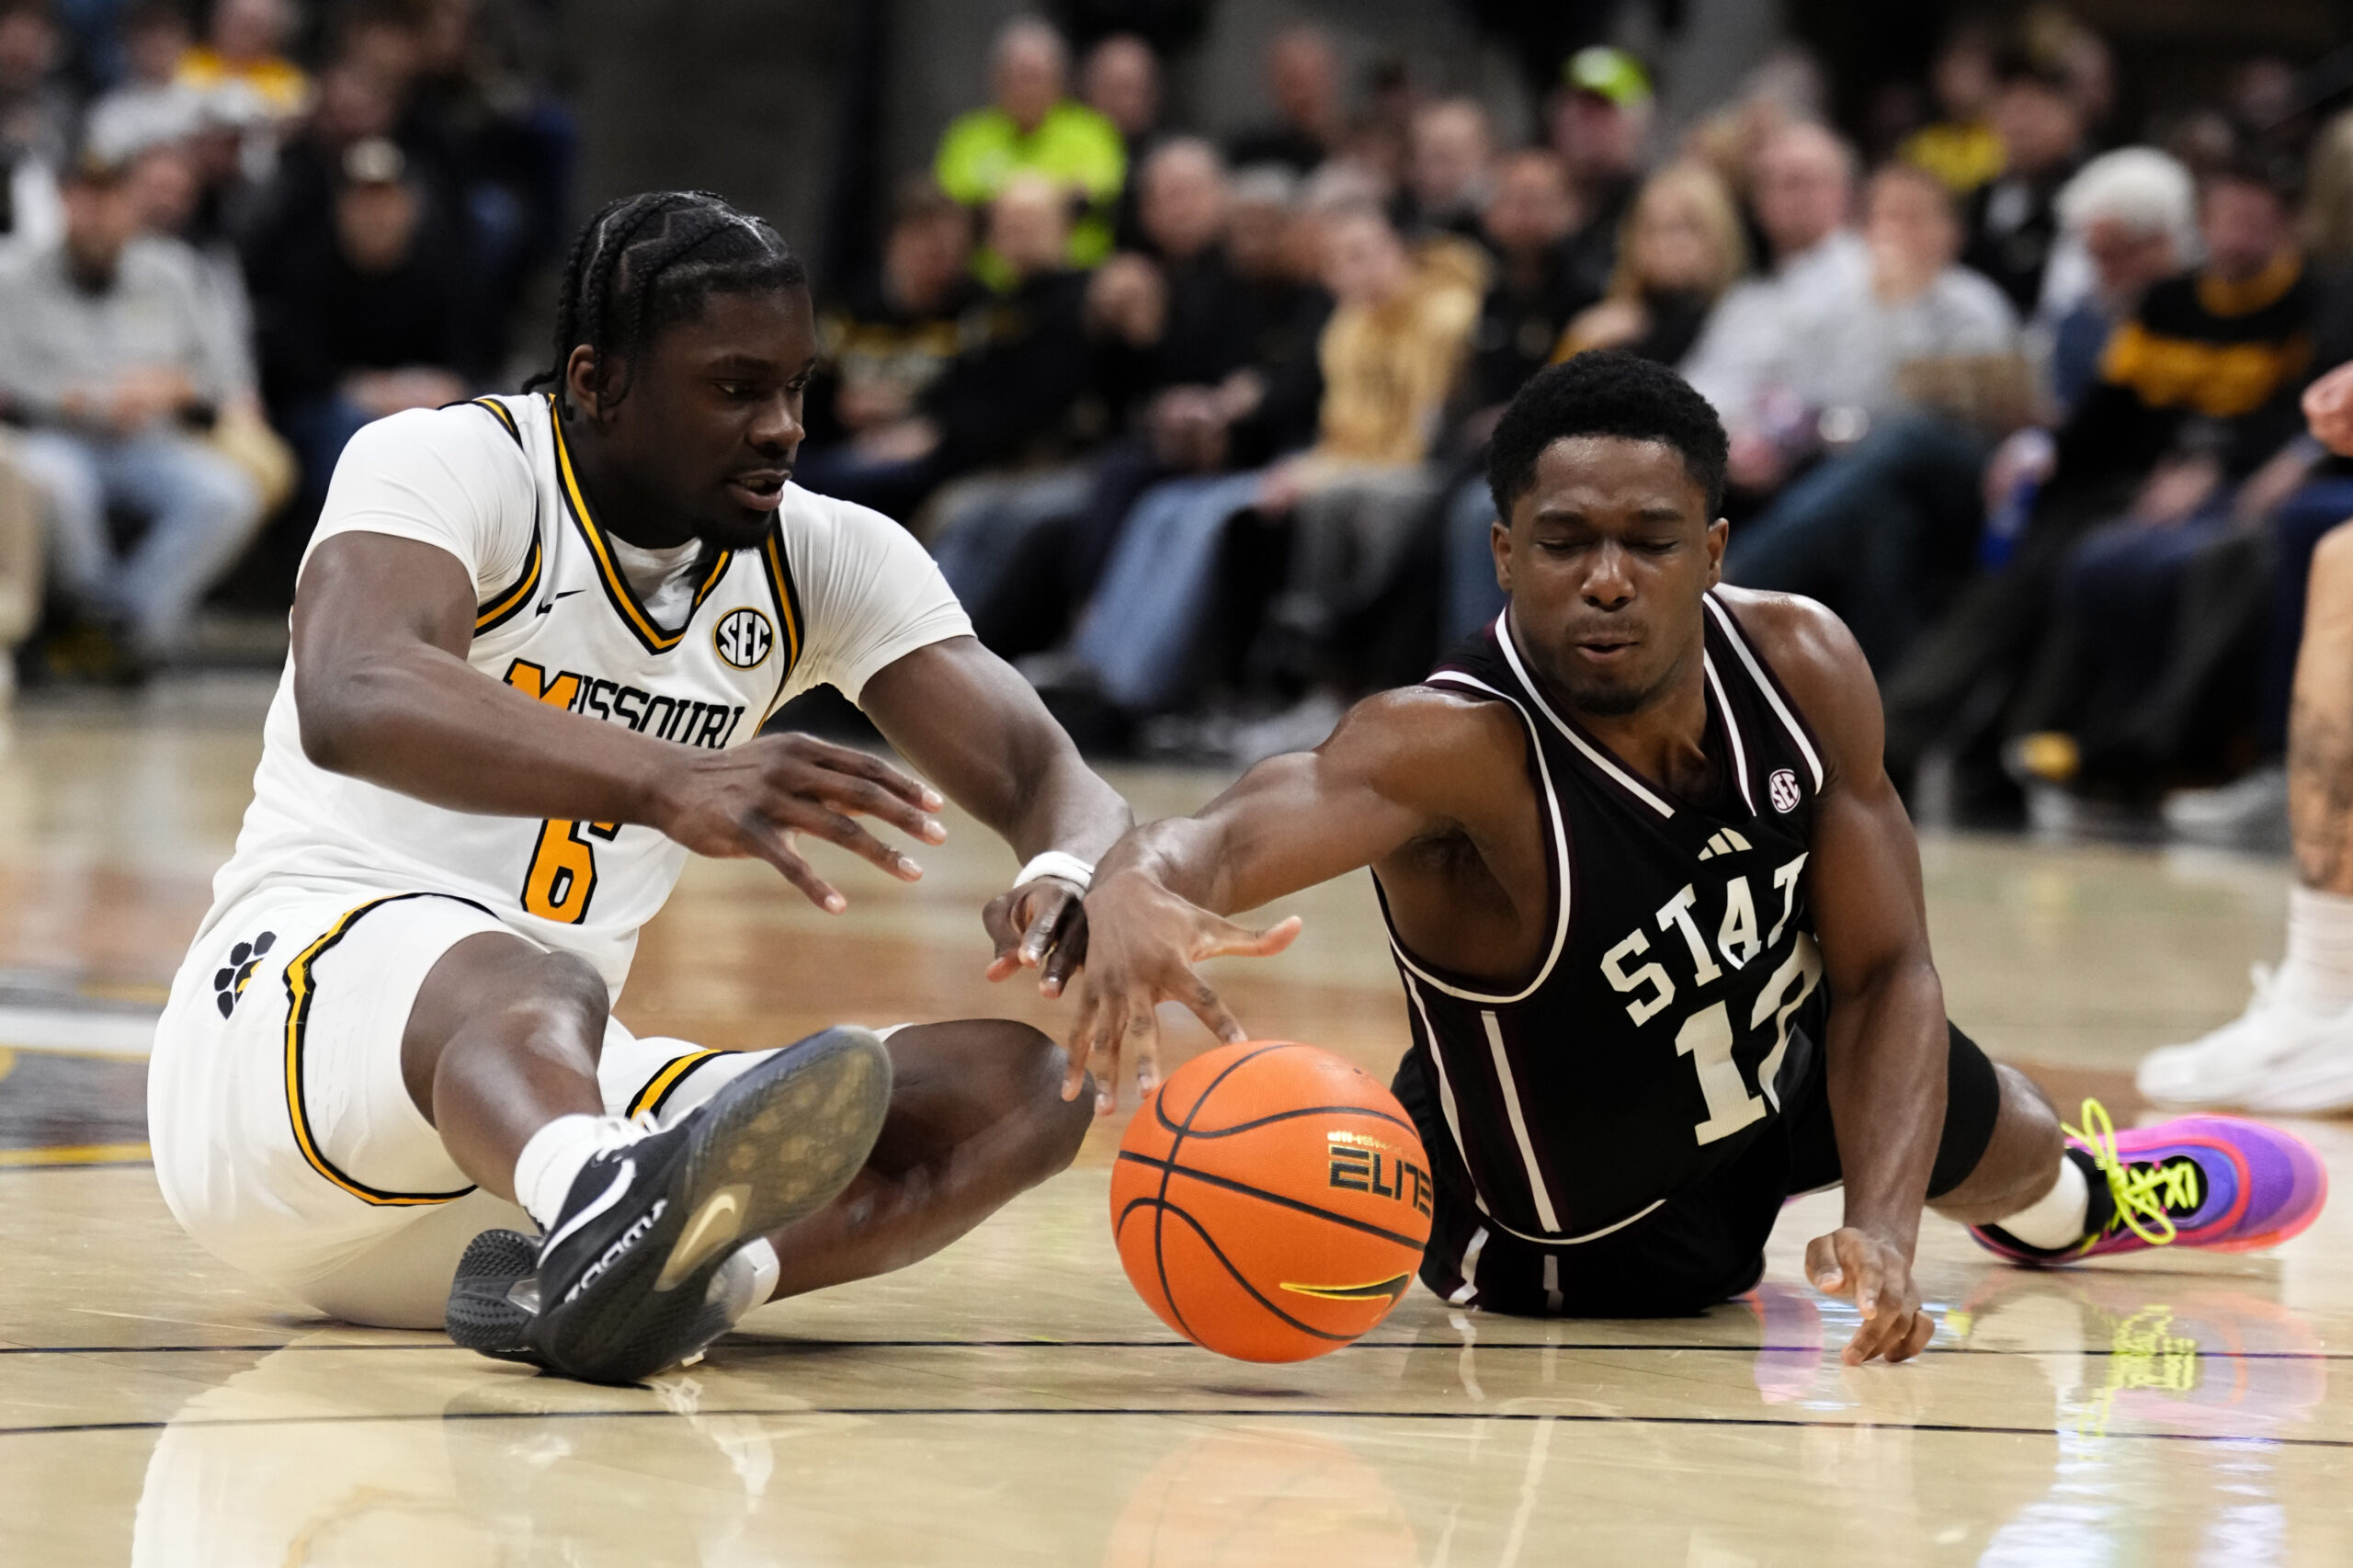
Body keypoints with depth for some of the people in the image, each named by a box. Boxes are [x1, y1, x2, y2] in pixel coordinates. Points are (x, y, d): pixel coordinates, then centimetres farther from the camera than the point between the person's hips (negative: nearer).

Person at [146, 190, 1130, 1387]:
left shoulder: (824, 559, 10)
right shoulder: (450, 465, -10)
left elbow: (1046, 776, 2)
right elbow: (350, 701, -32)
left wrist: (1067, 880, -26)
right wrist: (669, 781, -48)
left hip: (560, 1109, 7)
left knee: (1022, 1087, -13)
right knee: (522, 981, -41)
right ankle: (604, 1209, -80)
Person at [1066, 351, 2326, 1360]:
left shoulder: (1799, 665, -26)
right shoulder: (1456, 750, -43)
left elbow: (1884, 971, -17)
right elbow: (1239, 833, -62)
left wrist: (1879, 1230, -32)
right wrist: (1137, 893, -86)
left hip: (1780, 1069, 6)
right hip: (1587, 1242, -6)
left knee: (2006, 1145, 30)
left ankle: (2076, 1195, 66)